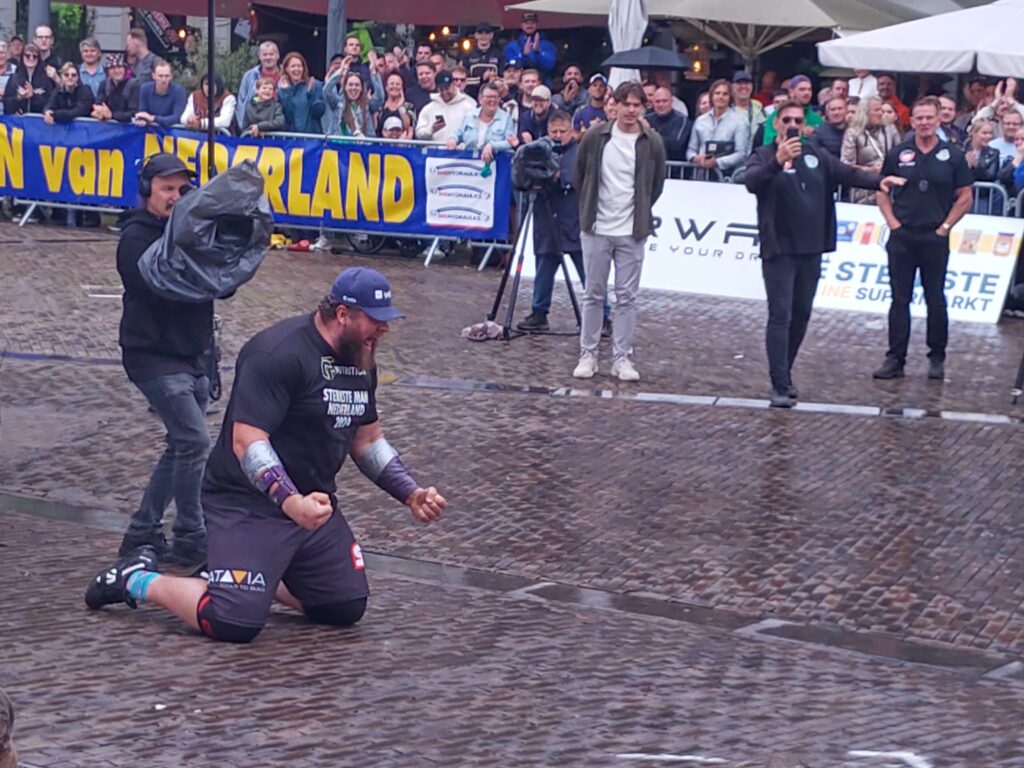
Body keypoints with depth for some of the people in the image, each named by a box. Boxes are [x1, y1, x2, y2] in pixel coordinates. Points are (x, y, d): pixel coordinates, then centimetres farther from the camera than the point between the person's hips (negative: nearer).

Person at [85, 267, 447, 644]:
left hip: (314, 503, 9)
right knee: (234, 623, -21)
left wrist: (411, 494, 8)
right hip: (247, 503, -9)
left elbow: (367, 440, 20)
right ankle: (139, 580, 4)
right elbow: (247, 442, -27)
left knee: (346, 609, 3)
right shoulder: (279, 354, -21)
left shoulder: (362, 362, 7)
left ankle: (259, 575, 23)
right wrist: (291, 502, -39)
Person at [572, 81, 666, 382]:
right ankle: (588, 355, 13)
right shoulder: (595, 137, -2)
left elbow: (656, 186, 10)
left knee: (627, 297, 2)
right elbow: (579, 177, 10)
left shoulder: (652, 143, -2)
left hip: (632, 233, 0)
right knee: (593, 294, 6)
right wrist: (588, 210, 11)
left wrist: (640, 212, 10)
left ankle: (622, 358, 7)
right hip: (596, 229, 0)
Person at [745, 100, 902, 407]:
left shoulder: (816, 154, 10)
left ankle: (785, 375, 26)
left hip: (811, 249, 5)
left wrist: (878, 181, -9)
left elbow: (847, 173, 7)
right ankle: (780, 386, -11)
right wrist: (778, 161, -41)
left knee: (801, 315, 13)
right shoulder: (764, 157, -5)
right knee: (780, 316, -9)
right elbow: (751, 181, -25)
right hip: (779, 250, -5)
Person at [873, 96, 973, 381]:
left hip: (935, 238, -1)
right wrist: (893, 223, -2)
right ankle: (895, 359, 4)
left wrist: (945, 227, -3)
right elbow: (882, 192, 9)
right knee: (900, 300, 2)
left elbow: (965, 197, 4)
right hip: (902, 237, 1)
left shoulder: (952, 156, 2)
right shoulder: (897, 155, 4)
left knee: (936, 301, 4)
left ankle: (937, 359, 14)